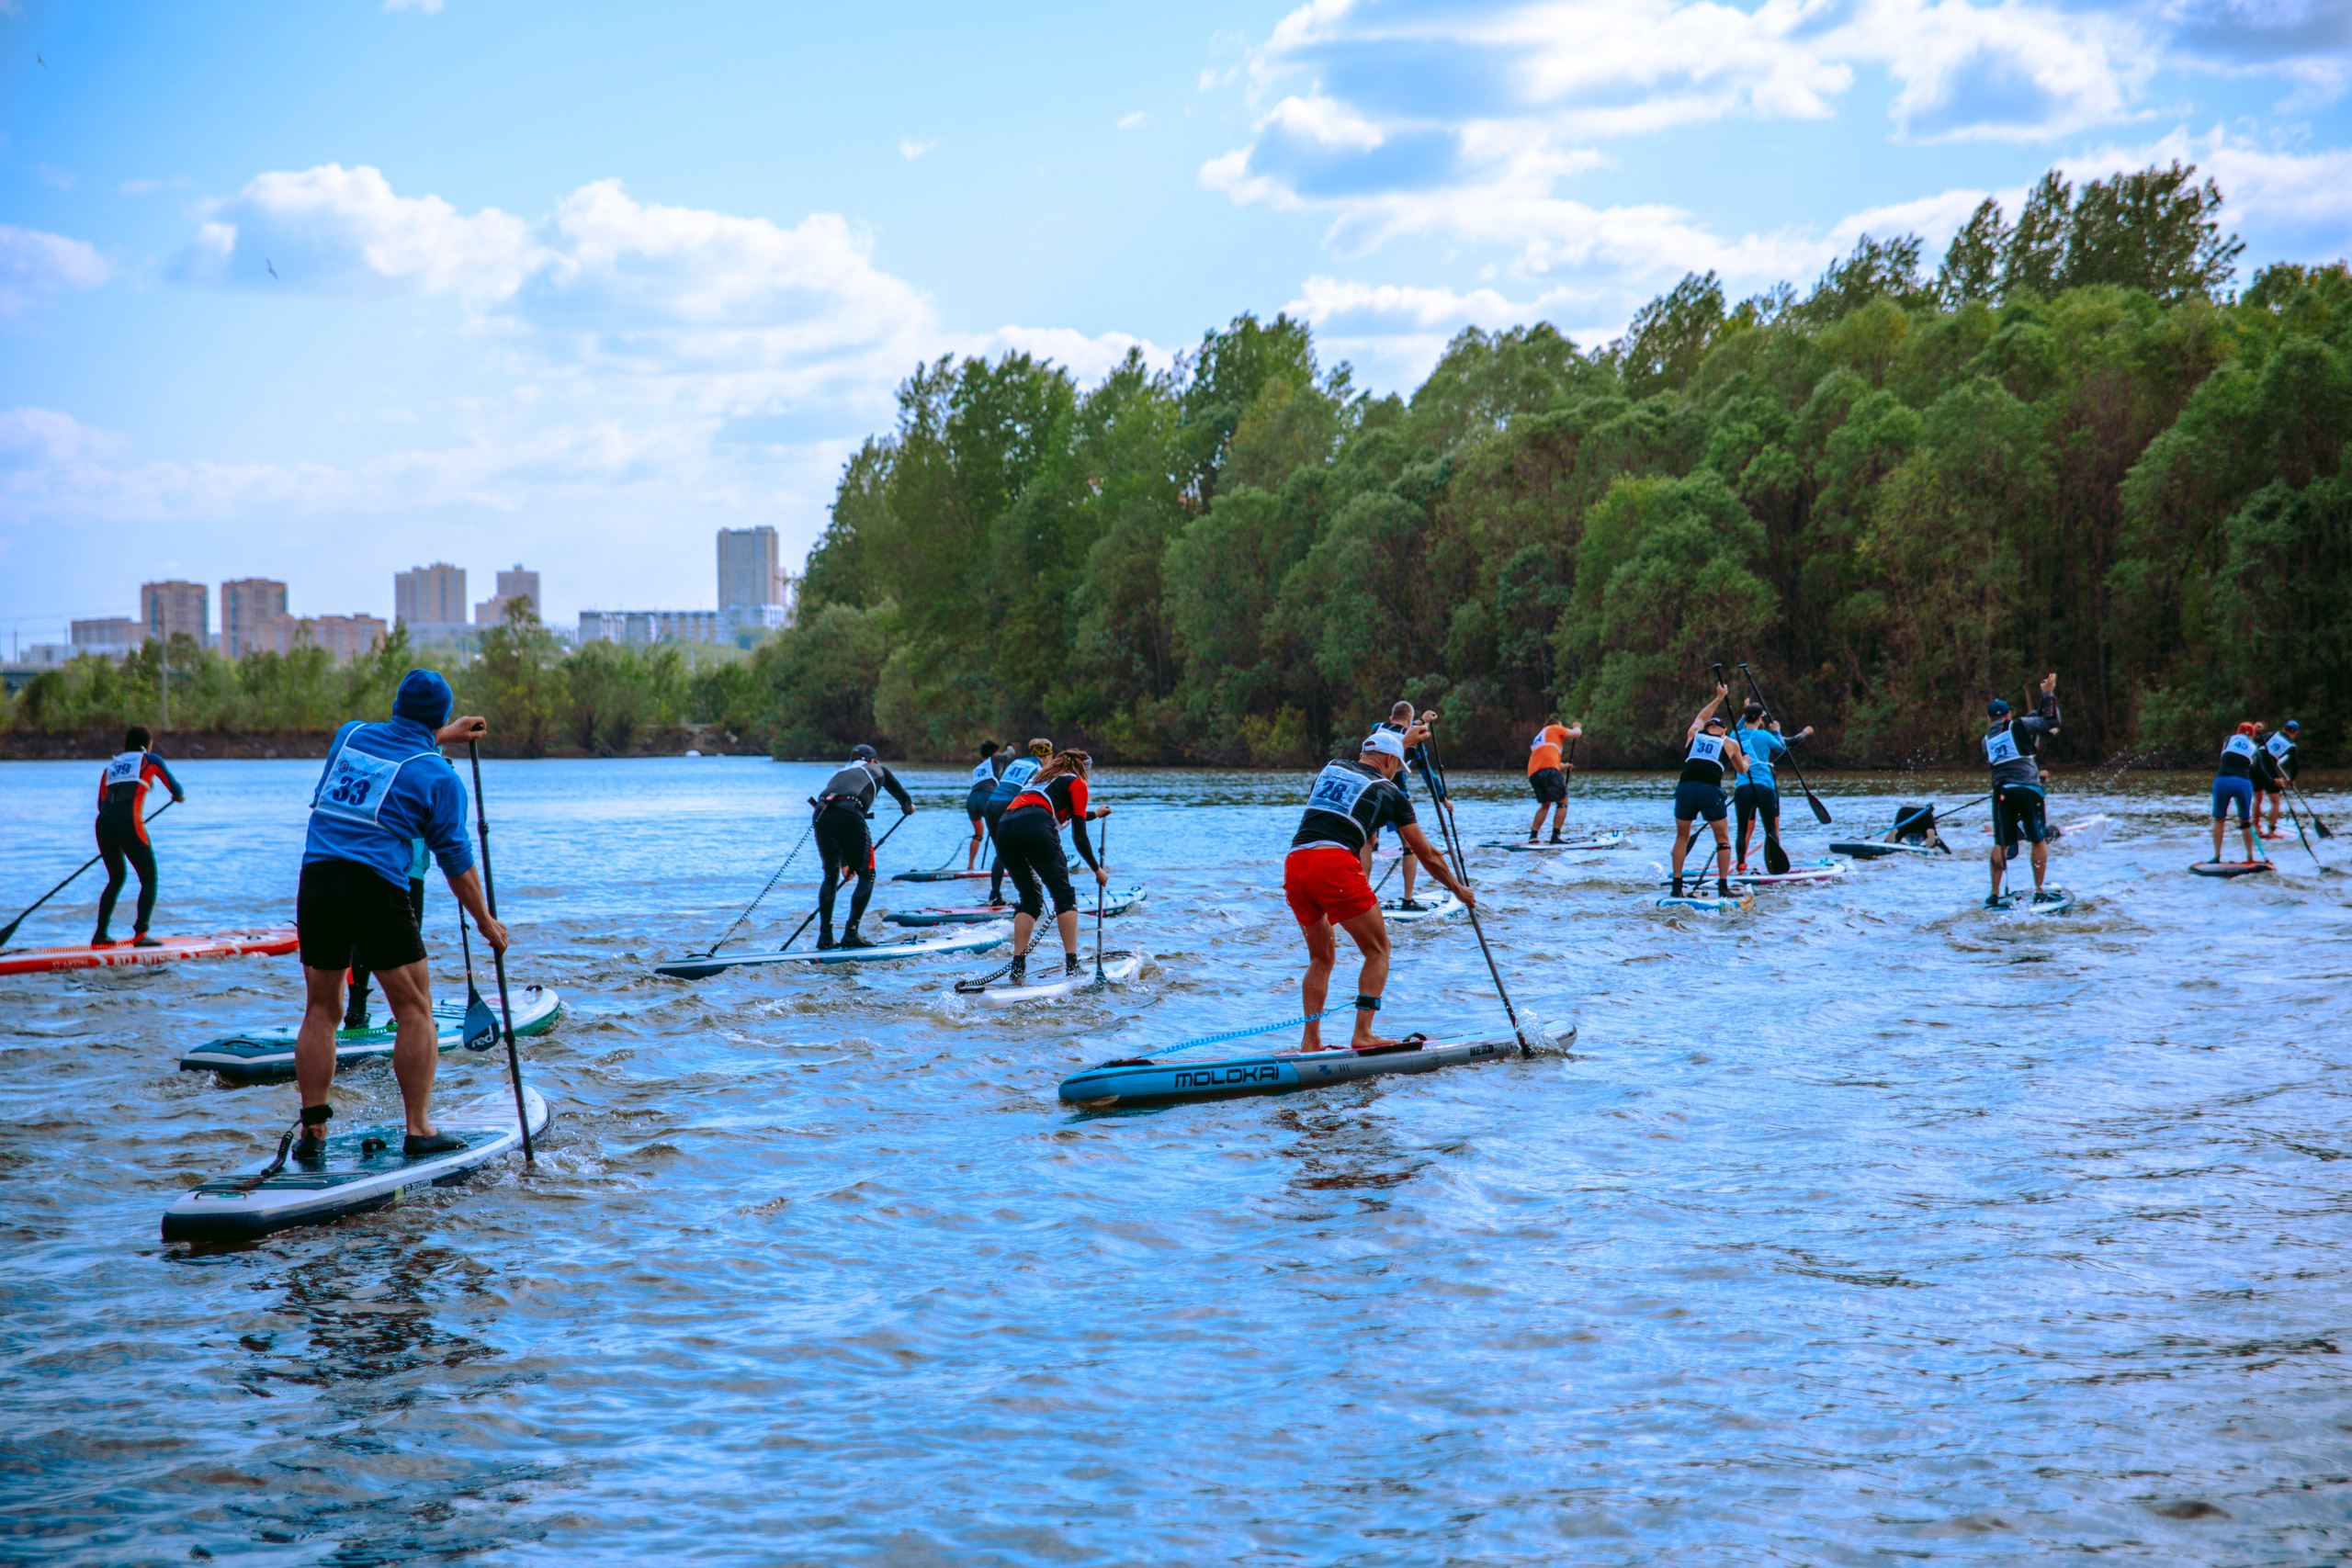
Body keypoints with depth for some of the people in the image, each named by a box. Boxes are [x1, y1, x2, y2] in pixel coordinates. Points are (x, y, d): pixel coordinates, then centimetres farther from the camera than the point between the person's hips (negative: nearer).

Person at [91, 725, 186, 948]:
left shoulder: (110, 766, 25)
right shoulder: (150, 761, 15)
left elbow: (102, 803, 18)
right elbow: (177, 791, 17)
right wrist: (180, 796, 40)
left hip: (104, 824, 5)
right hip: (129, 824, -5)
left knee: (117, 878, 23)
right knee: (149, 880, 5)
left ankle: (100, 934, 18)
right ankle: (140, 934, -11)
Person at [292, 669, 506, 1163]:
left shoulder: (349, 735, 15)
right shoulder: (438, 778, 2)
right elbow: (456, 862, 5)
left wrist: (446, 735, 51)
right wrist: (486, 922, 17)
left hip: (316, 880, 5)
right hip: (375, 887, -5)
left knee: (321, 1011, 11)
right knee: (415, 1010, 5)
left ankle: (312, 1133, 7)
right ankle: (418, 1130, 2)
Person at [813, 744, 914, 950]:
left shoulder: (840, 772, 38)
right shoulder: (877, 770, 29)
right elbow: (903, 796, 42)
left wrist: (845, 862, 45)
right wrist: (908, 808, 67)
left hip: (821, 814, 5)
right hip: (850, 814, -5)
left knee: (831, 877, 19)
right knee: (867, 875, 8)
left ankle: (825, 937, 15)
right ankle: (851, 932, -1)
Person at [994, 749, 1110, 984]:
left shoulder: (1039, 777, 36)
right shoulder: (1076, 783, 17)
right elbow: (1079, 836, 11)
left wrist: (1094, 814, 67)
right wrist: (1097, 870, 22)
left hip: (1004, 827, 6)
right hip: (1035, 830, -6)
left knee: (1030, 899, 15)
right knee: (1064, 896, 3)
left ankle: (1017, 970, 3)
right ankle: (1072, 967, -6)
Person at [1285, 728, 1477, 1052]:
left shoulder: (1330, 769, 25)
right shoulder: (1390, 794, 13)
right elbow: (1427, 854, 21)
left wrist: (1403, 741, 65)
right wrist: (1458, 889, 36)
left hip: (1294, 864, 5)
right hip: (1335, 865, -5)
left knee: (1321, 958, 19)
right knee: (1378, 951, 8)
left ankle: (1310, 1040, 10)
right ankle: (1363, 1034, -4)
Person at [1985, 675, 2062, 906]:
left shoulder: (1987, 740, 17)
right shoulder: (2018, 726, 2)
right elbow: (2051, 720, -2)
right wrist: (2048, 694, 8)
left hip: (2001, 791, 4)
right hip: (2027, 788, -4)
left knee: (2001, 844, 7)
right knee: (2039, 840, 6)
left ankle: (1994, 894, 3)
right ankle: (2039, 891, 3)